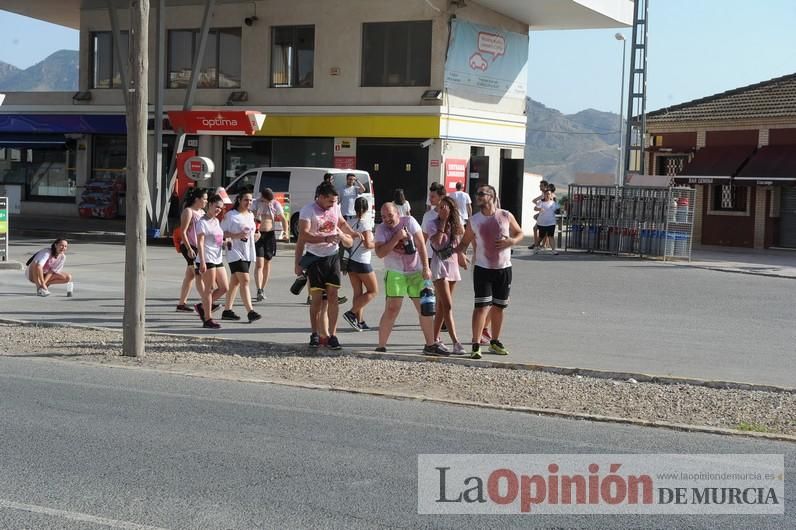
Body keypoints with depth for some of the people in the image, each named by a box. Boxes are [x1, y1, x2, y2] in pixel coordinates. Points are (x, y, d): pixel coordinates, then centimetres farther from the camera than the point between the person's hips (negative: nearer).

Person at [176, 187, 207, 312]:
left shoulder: (202, 212, 16)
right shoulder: (188, 211, -10)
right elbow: (183, 232, -15)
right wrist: (189, 249, -20)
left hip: (199, 247, 9)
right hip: (190, 247, -9)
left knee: (190, 276, 11)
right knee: (199, 275, -12)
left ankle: (181, 303, 16)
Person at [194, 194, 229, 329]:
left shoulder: (216, 221, 16)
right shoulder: (203, 222, -10)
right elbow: (200, 243, -16)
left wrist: (225, 243, 10)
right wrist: (202, 262, -21)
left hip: (217, 259, 9)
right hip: (207, 260, -9)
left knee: (223, 288, 7)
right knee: (209, 289, -4)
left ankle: (202, 307, 21)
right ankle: (208, 319, 3)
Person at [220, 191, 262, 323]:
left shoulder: (251, 215, 16)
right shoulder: (230, 215, -7)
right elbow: (222, 232, -10)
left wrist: (255, 236, 5)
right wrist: (237, 235, -22)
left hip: (248, 253, 8)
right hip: (235, 252, -8)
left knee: (236, 281, 12)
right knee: (244, 280, -16)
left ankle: (227, 310, 19)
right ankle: (250, 312, -22)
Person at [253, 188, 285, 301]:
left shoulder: (275, 205, 0)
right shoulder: (256, 204, -4)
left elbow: (283, 219, 6)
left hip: (270, 235, 2)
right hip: (257, 234, -2)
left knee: (267, 263, 10)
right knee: (259, 264, -12)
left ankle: (263, 289, 22)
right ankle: (259, 291, -18)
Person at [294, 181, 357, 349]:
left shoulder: (335, 208, 5)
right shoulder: (308, 211, -13)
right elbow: (303, 235, -25)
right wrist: (326, 238, -31)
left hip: (333, 256, 4)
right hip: (315, 258, -4)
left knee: (332, 296, -3)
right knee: (316, 298, -1)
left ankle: (332, 334, -1)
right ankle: (315, 334, 12)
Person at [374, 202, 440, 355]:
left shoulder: (409, 221, -4)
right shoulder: (381, 229, -4)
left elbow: (421, 245, -5)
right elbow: (380, 253, -15)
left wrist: (426, 268, -11)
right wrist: (396, 238, -21)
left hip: (416, 272, 2)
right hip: (395, 273, -2)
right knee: (391, 309, -12)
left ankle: (430, 345, 18)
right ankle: (381, 346, -6)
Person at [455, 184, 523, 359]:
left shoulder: (506, 216, -1)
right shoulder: (474, 220, 0)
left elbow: (520, 233, 10)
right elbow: (465, 242, 7)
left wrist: (511, 241, -11)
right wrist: (453, 251, -13)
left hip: (503, 269, 1)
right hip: (483, 268, -1)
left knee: (498, 307, 11)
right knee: (482, 306, -11)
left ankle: (495, 342, 26)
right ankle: (476, 345, -10)